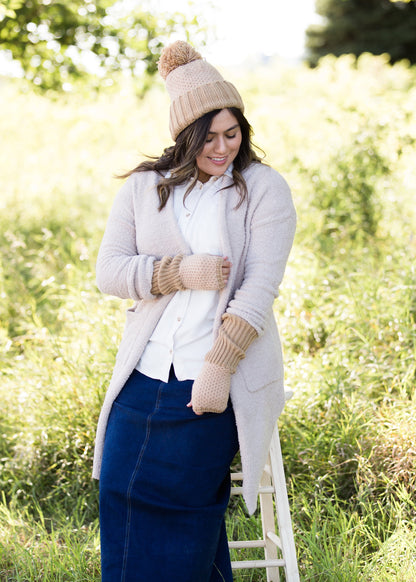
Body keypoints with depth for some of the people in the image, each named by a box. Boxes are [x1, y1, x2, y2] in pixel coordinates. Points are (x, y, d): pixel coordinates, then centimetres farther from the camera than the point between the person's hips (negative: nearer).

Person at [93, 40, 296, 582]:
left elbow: (261, 285, -10)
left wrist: (219, 366, -19)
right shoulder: (144, 186, 8)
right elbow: (108, 270, 2)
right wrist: (181, 272, -14)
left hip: (219, 380, -3)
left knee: (186, 507, 1)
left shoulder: (264, 188, -2)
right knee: (123, 497, 5)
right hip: (145, 373, 4)